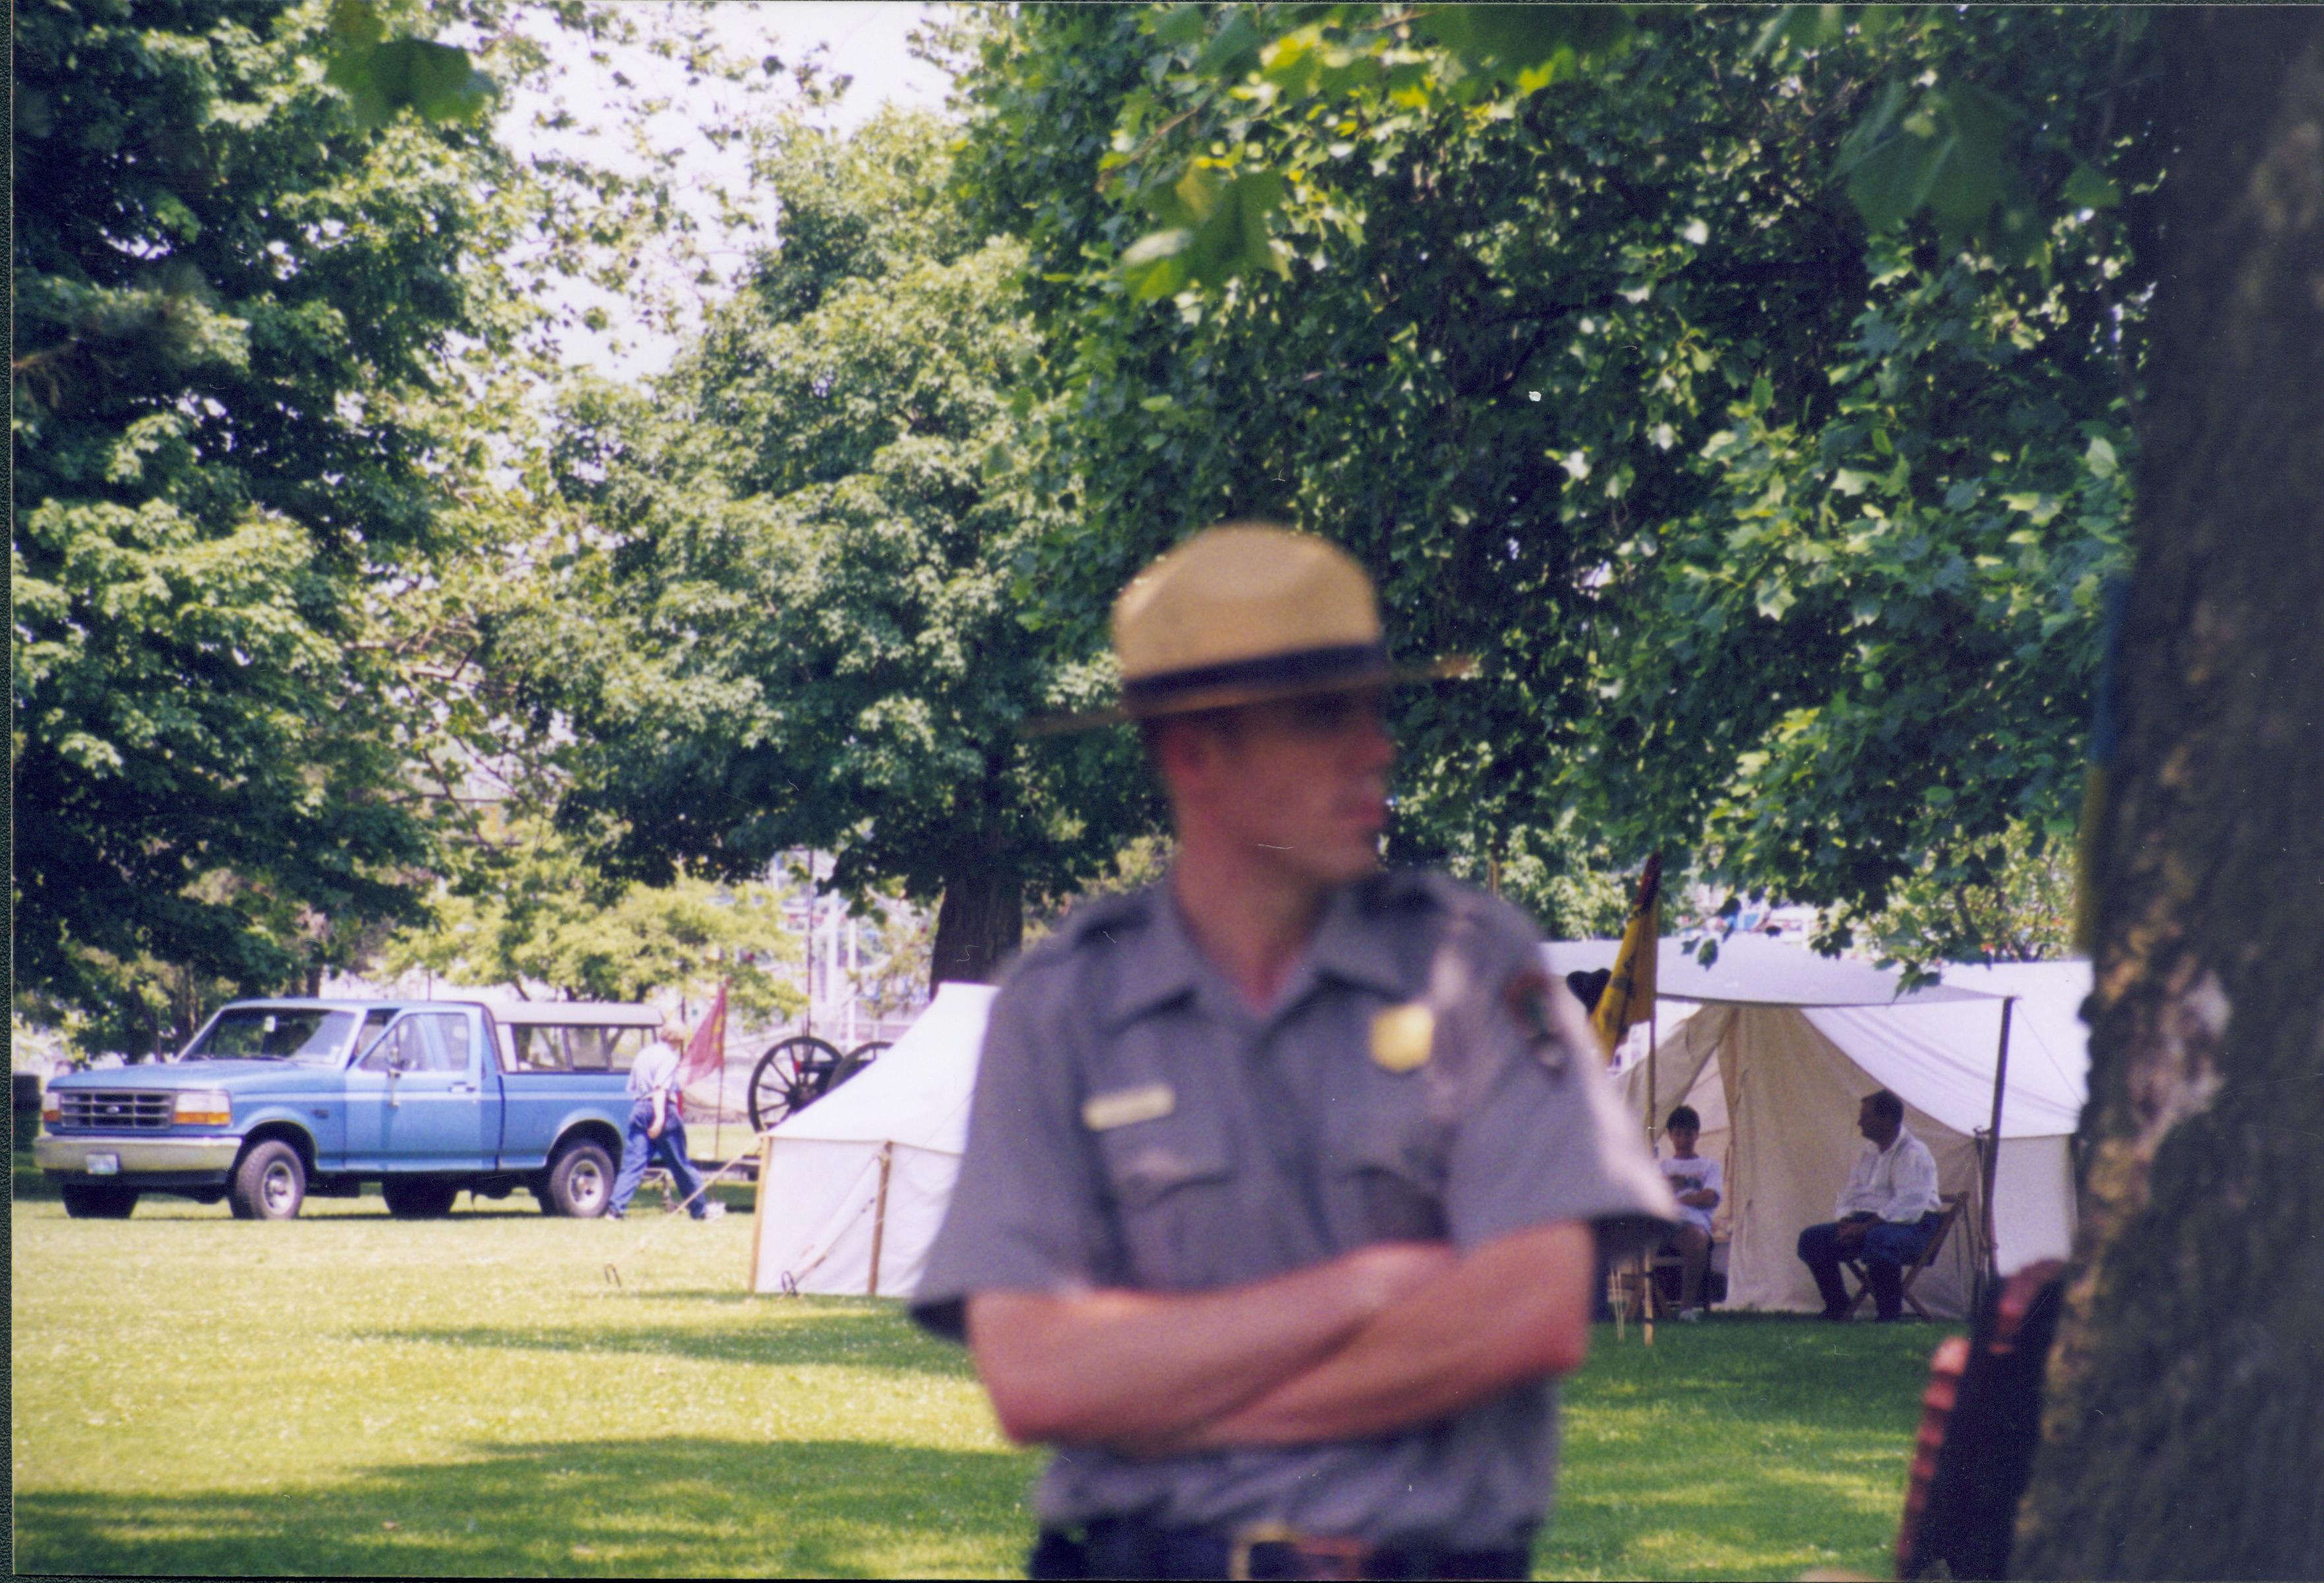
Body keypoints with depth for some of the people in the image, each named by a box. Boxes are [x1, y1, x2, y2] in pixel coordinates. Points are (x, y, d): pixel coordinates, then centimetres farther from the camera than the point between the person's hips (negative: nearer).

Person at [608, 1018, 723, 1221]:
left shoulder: (644, 1054, 16)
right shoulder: (668, 1057, -8)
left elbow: (633, 1087, 22)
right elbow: (660, 1088, -20)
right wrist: (660, 1117, -29)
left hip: (639, 1109, 6)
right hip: (663, 1110, -6)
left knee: (632, 1162, 0)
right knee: (680, 1163, 5)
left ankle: (616, 1207, -13)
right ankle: (700, 1208, 16)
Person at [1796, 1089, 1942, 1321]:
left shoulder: (1913, 1154, -13)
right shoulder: (1870, 1151, 16)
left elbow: (1907, 1206, -22)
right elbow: (1850, 1195, 20)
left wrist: (1864, 1228, -25)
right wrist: (1845, 1222, -2)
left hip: (1912, 1227, -9)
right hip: (1869, 1223, 9)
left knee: (1877, 1241, -42)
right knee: (1811, 1239, -4)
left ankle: (1890, 1314, -32)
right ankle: (1837, 1306, 4)